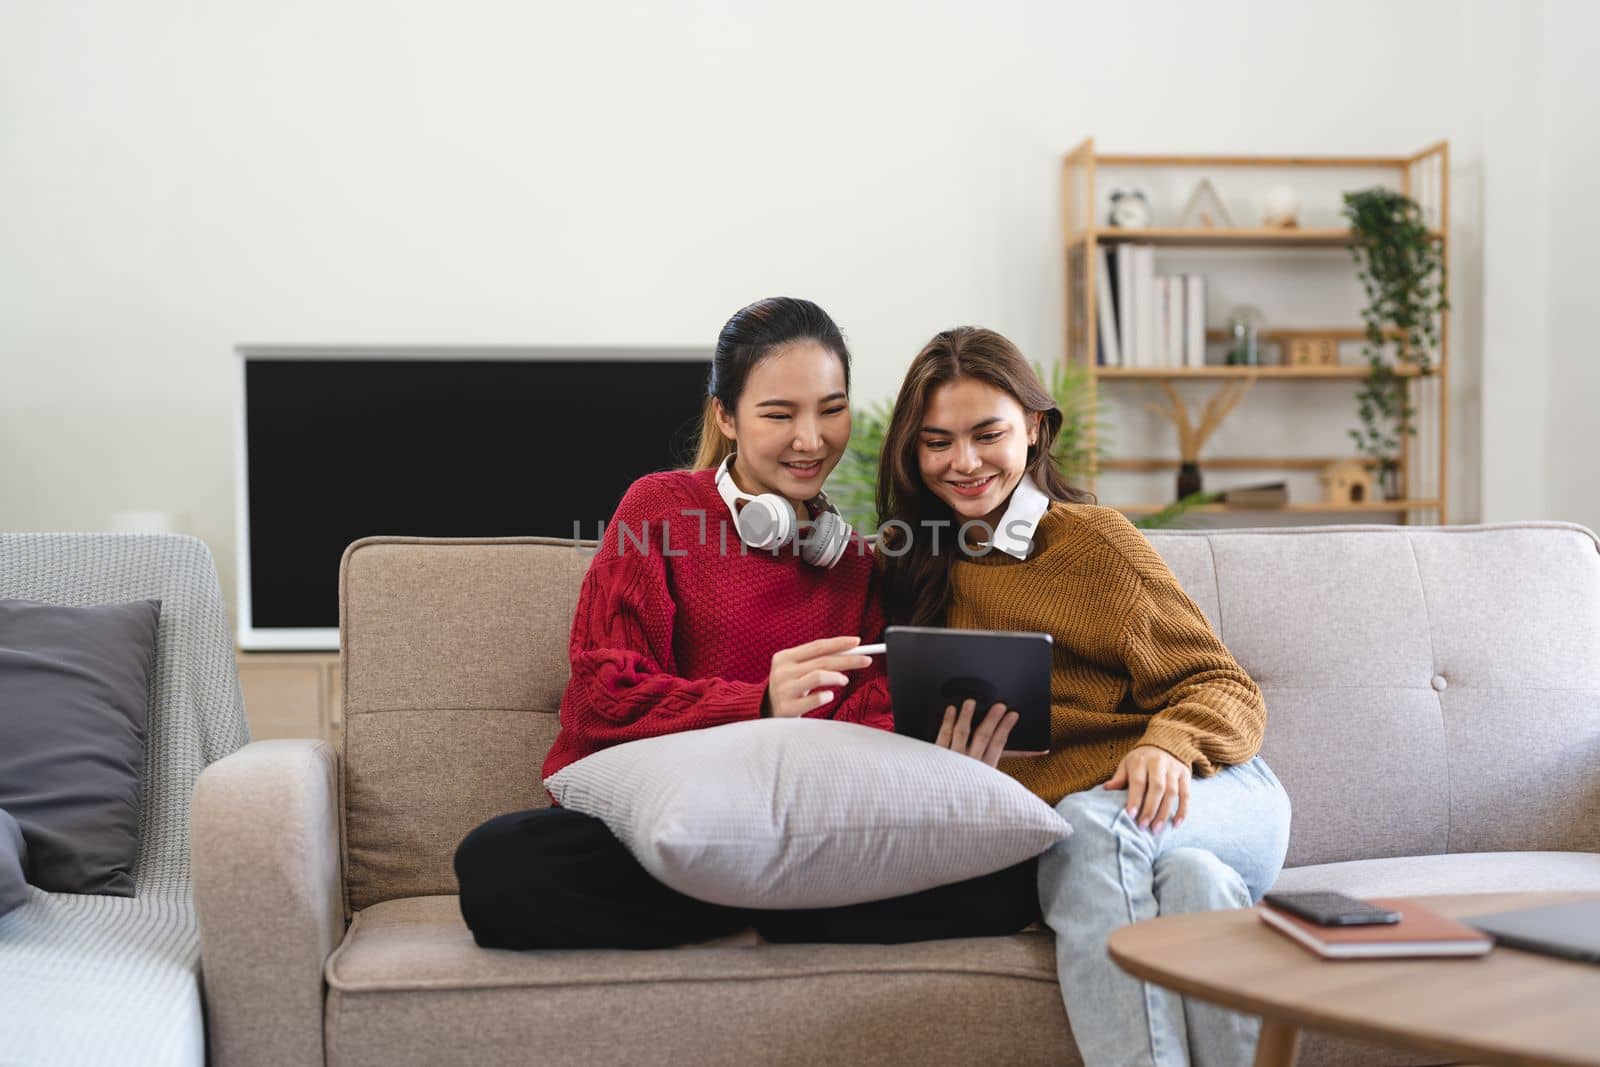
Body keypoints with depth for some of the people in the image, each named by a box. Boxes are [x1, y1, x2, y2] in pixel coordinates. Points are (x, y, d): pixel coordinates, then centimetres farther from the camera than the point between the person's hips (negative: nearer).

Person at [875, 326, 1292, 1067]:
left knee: (1088, 826, -36)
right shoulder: (906, 566, 17)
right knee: (1187, 876, -34)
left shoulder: (1092, 537, 6)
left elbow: (1225, 690, 3)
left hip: (1215, 800, -1)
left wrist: (1170, 743, -19)